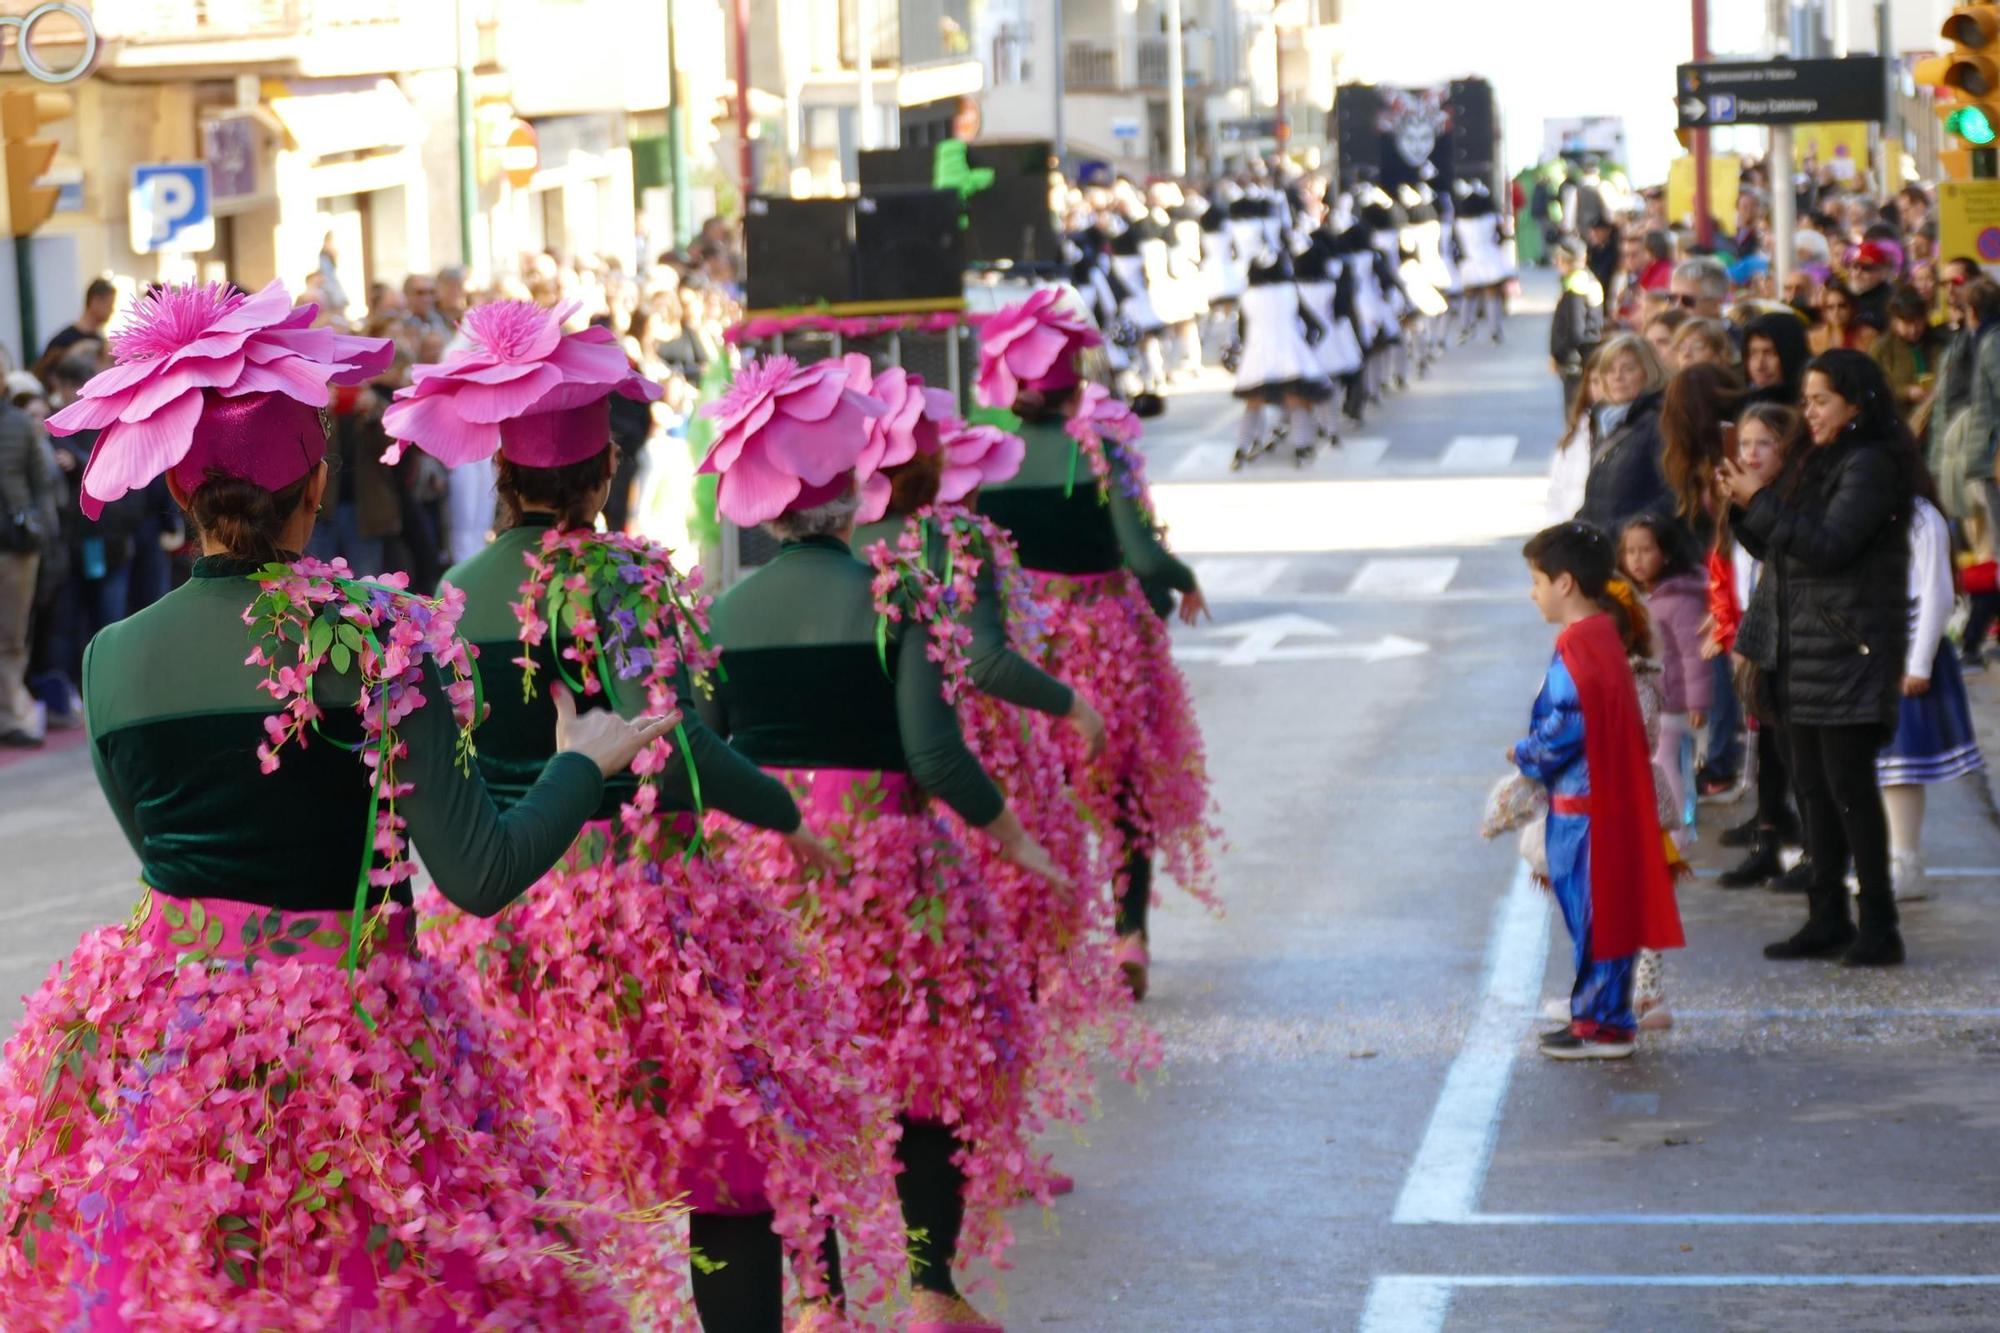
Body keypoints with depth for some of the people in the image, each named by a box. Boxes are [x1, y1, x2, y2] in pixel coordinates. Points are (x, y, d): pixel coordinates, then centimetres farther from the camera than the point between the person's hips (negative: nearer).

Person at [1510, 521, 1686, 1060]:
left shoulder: (1576, 648, -19)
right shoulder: (1605, 636, 11)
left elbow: (1565, 728, -24)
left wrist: (1525, 754, -7)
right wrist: (1536, 753, 12)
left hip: (1583, 805, -10)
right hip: (1610, 798, 10)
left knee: (1592, 914, -2)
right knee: (1605, 911, 15)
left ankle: (1600, 1025, 3)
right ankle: (1601, 1017, 22)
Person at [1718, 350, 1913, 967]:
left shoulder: (1871, 465, -11)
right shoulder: (1816, 463, 16)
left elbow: (1829, 545, -20)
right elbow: (1778, 549, 19)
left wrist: (1760, 502, -15)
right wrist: (1740, 506, 3)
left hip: (1851, 648, -9)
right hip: (1807, 648, 9)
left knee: (1848, 783, -9)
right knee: (1813, 786, 10)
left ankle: (1878, 927, -5)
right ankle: (1828, 919, 15)